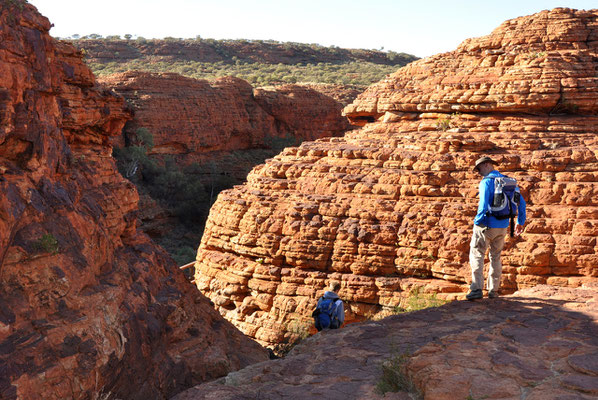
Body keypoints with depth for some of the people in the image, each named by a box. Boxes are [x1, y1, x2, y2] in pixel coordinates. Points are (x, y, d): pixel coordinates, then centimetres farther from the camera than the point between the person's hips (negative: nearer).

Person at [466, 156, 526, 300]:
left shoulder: (486, 181, -12)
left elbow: (483, 204, -23)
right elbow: (521, 202, 14)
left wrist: (477, 222, -11)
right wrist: (520, 222, 21)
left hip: (486, 225, -6)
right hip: (503, 226, 6)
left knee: (476, 255, 0)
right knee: (495, 257, 17)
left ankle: (477, 289, -10)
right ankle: (493, 290, 20)